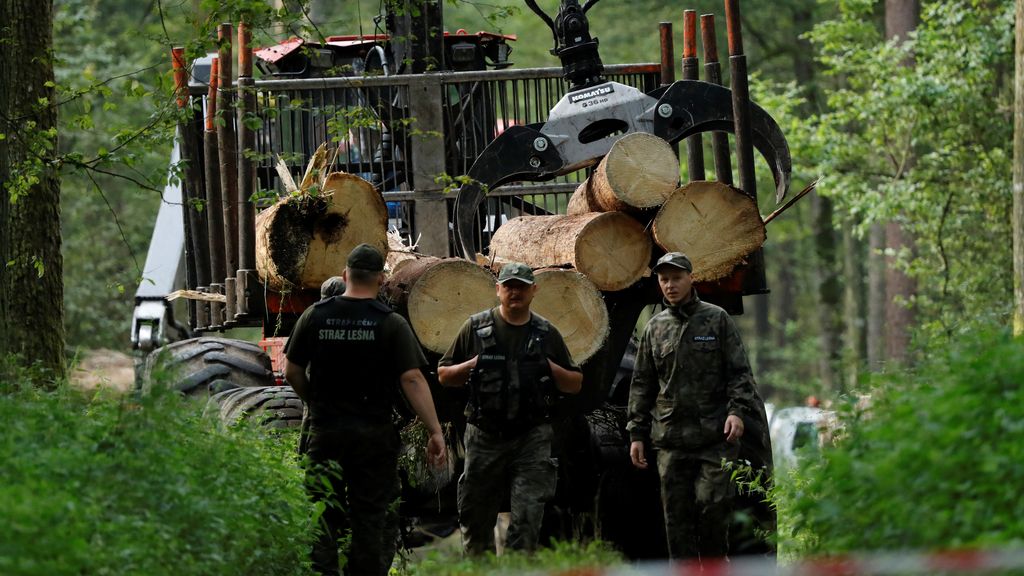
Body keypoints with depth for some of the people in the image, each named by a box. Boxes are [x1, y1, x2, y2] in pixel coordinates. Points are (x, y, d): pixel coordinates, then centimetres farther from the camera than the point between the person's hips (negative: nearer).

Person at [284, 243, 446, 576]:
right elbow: (412, 379, -13)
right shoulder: (391, 324, -7)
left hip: (325, 431, 1)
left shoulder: (314, 316, -1)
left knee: (323, 517, 7)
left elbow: (292, 372, 3)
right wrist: (435, 431, -11)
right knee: (371, 518, 7)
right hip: (374, 433, -1)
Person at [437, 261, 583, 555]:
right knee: (476, 518, 7)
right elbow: (444, 375, 8)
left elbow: (575, 384, 14)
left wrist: (550, 368, -5)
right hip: (485, 436, 0)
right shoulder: (476, 327, 5)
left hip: (531, 436, 0)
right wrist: (474, 365, -9)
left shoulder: (546, 334, 9)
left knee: (528, 516, -9)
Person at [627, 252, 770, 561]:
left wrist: (737, 410, -14)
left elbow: (740, 372, 2)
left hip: (714, 435, -3)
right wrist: (637, 433, 11)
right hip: (671, 439, 3)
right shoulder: (655, 328, 14)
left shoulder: (717, 320, 5)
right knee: (677, 516, 2)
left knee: (712, 507, -11)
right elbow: (642, 384, 17)